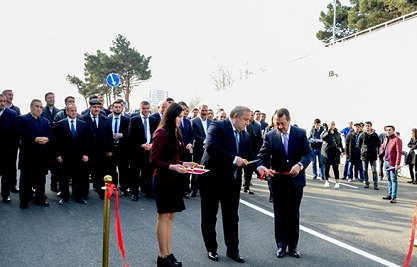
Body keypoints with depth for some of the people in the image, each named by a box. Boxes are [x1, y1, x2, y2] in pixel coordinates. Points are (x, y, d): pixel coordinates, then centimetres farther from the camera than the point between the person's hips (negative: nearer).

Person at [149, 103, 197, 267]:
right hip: (163, 180, -8)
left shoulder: (176, 133, 10)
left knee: (170, 216, 12)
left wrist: (183, 164, 2)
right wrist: (171, 167, -26)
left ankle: (168, 253, 21)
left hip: (174, 179, 8)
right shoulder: (162, 133, -15)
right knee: (163, 216, 1)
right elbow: (153, 160, -16)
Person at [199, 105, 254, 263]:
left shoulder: (245, 135, 10)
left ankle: (233, 249, 24)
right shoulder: (217, 126, -11)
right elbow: (211, 146, -27)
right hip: (212, 178, -5)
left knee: (232, 216, 11)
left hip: (232, 180, 5)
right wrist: (234, 159, -27)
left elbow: (249, 157, 8)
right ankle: (211, 249, 24)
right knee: (209, 216, 9)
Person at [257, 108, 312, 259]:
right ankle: (281, 245, 24)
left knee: (294, 215, 12)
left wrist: (300, 165, -28)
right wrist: (262, 167, -31)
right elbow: (263, 156, -8)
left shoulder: (301, 133, -5)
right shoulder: (269, 136, -5)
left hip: (296, 180, 0)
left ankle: (293, 245, 25)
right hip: (277, 181, 0)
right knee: (279, 215, 10)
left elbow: (308, 153, -8)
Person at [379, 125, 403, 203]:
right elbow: (382, 148, 28)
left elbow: (399, 152, -16)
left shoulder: (397, 140, -10)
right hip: (386, 162, 8)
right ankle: (390, 194, 25)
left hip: (393, 163, -8)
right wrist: (381, 154, 6)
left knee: (394, 180, -4)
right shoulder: (386, 139, 15)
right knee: (389, 179, 16)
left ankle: (394, 197, -1)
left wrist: (397, 164, -21)